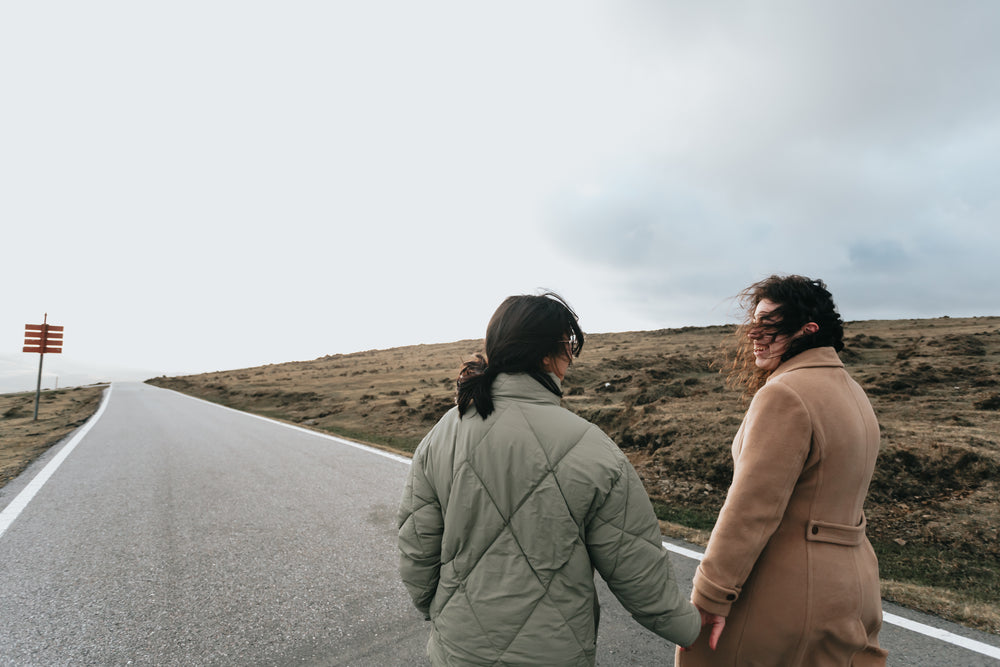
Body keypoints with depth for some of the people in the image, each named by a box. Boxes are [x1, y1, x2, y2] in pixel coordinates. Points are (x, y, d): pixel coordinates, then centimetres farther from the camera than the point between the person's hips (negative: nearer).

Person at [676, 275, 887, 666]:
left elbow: (752, 508, -24)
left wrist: (710, 597, -17)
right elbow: (836, 496, 15)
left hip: (784, 593, -9)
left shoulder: (784, 394, -21)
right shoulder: (851, 391, 10)